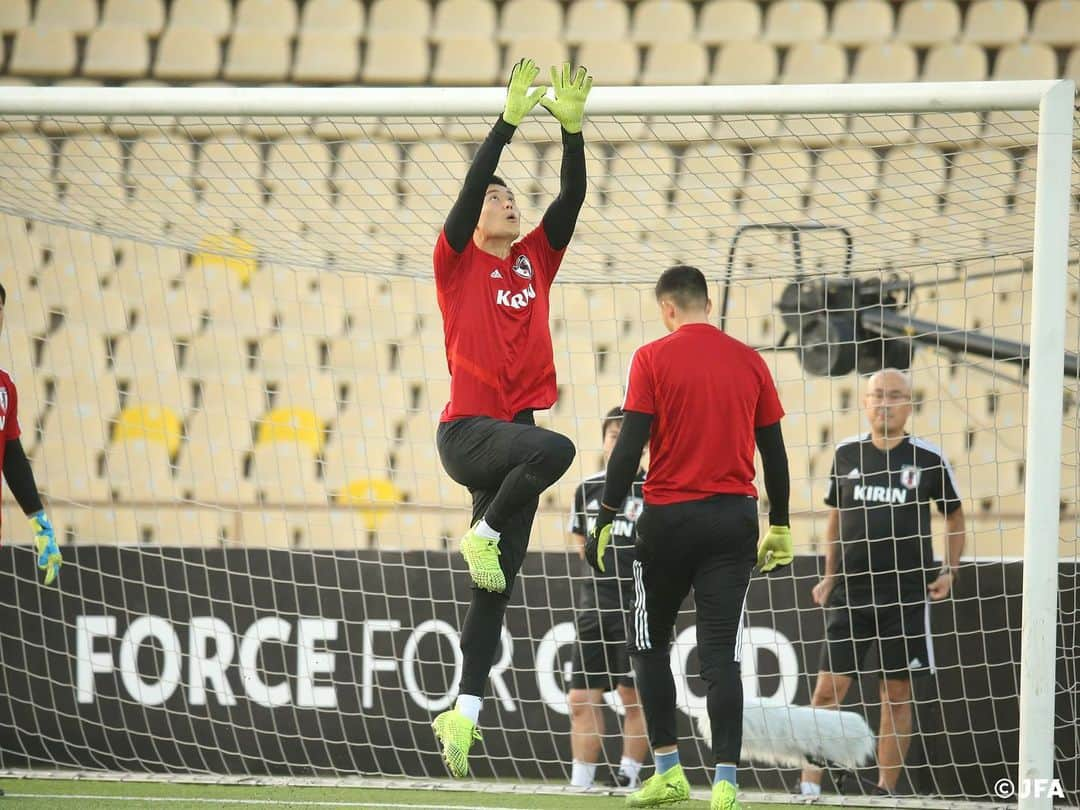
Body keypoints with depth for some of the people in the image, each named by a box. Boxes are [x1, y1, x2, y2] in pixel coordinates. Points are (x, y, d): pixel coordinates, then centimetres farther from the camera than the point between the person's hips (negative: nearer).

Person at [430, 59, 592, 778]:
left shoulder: (535, 259, 15)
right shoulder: (458, 262, 1)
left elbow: (573, 194, 6)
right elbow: (471, 185, -13)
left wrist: (573, 127, -6)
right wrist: (509, 120, -18)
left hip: (512, 432, 6)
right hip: (467, 429, -6)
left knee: (496, 590, 3)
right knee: (556, 448, -36)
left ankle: (464, 711, 4)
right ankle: (485, 532, -14)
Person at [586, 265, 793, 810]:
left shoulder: (653, 359, -4)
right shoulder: (749, 362, 6)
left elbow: (630, 445, -9)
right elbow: (773, 450, 9)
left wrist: (606, 519, -4)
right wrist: (780, 529, 18)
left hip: (670, 518, -3)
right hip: (735, 519, 3)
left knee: (649, 643, 15)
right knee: (721, 652, 0)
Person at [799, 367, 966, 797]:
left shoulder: (928, 459, -1)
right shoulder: (847, 454, 5)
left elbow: (955, 518, 12)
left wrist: (950, 572, 1)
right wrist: (829, 576, 13)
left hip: (907, 594, -1)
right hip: (850, 594, 1)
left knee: (897, 693, 2)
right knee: (828, 689, -5)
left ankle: (885, 790, 8)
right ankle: (808, 786, -3)